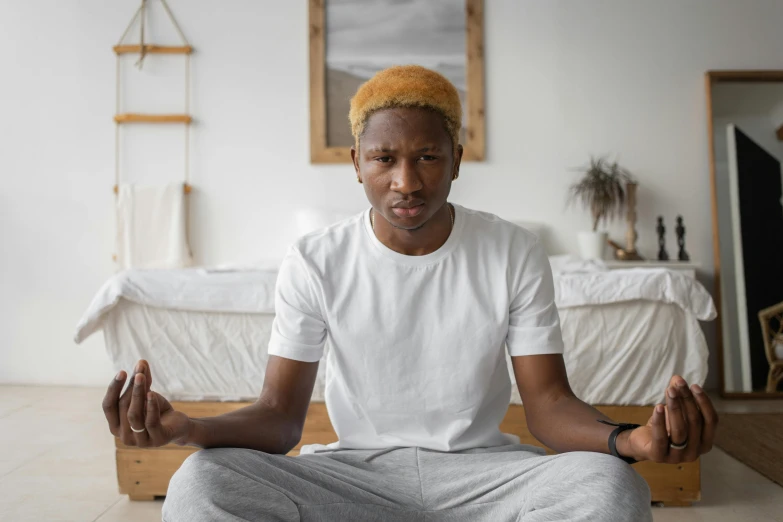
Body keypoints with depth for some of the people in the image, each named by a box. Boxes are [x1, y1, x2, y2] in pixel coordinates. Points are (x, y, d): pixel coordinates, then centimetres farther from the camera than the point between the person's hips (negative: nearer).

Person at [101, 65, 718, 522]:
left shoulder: (515, 253, -5)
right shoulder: (314, 262, -5)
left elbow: (549, 401, -7)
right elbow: (280, 415, -7)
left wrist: (627, 439, -30)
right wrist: (189, 428, -29)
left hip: (481, 468, 1)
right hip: (355, 470, 0)